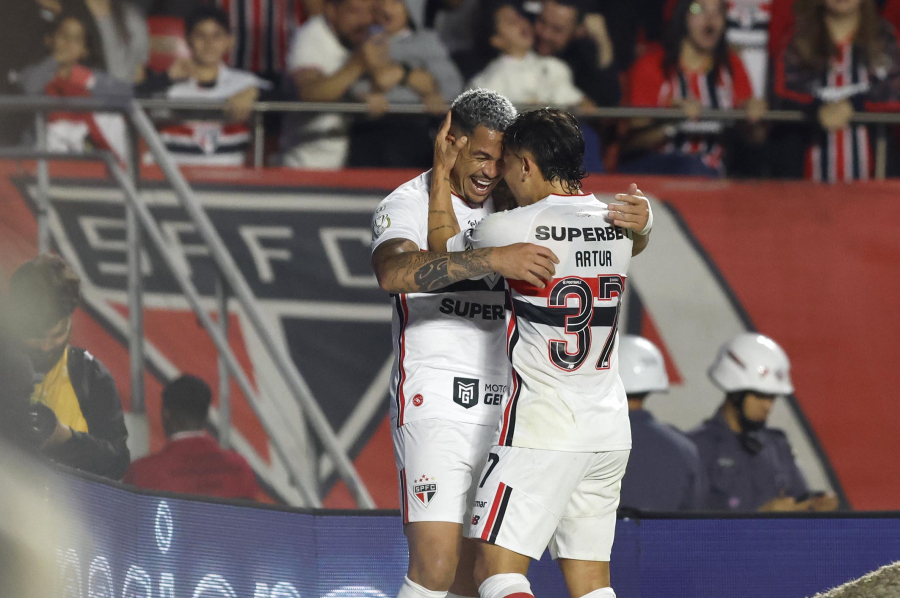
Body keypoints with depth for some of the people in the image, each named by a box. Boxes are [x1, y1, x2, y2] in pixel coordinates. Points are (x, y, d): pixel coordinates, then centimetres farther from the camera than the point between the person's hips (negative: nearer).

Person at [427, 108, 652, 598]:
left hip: (540, 430, -6)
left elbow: (441, 242, 9)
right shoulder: (621, 227, 5)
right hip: (609, 430, 6)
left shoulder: (512, 228, -11)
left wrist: (442, 170, 19)